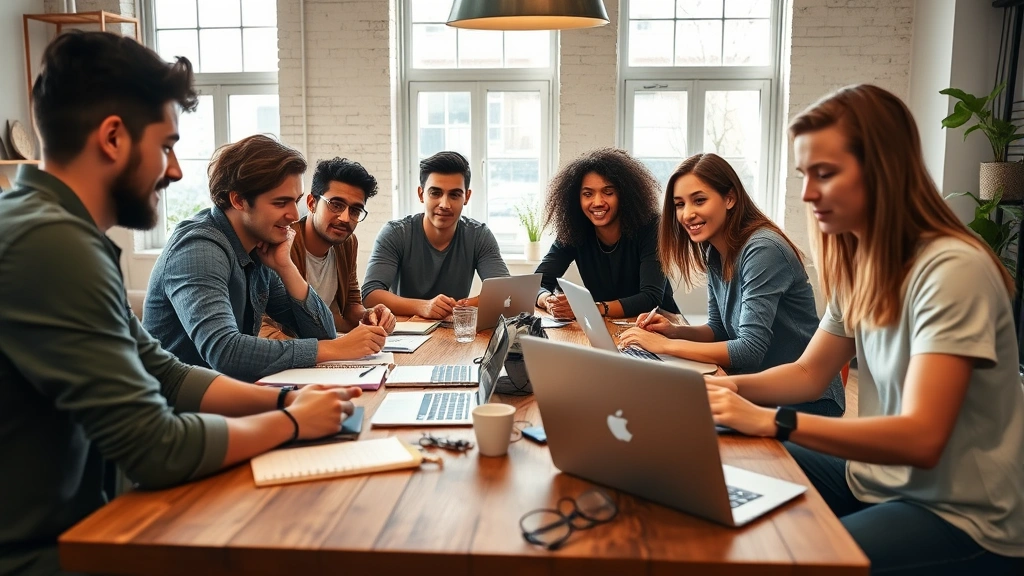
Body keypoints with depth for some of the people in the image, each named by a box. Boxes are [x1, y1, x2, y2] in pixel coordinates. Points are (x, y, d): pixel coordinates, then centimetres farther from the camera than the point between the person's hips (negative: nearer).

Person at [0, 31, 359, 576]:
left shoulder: (61, 232, 6)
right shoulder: (51, 243, -26)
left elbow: (166, 376, 9)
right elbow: (157, 448, -25)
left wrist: (284, 397, -1)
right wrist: (292, 421, -10)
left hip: (66, 525, 8)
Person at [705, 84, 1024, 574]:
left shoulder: (952, 269, -23)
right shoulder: (859, 262, 3)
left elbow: (920, 438, -29)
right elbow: (810, 373, 8)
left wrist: (770, 422, -33)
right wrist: (730, 388, -10)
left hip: (961, 518, -7)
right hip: (877, 476, 8)